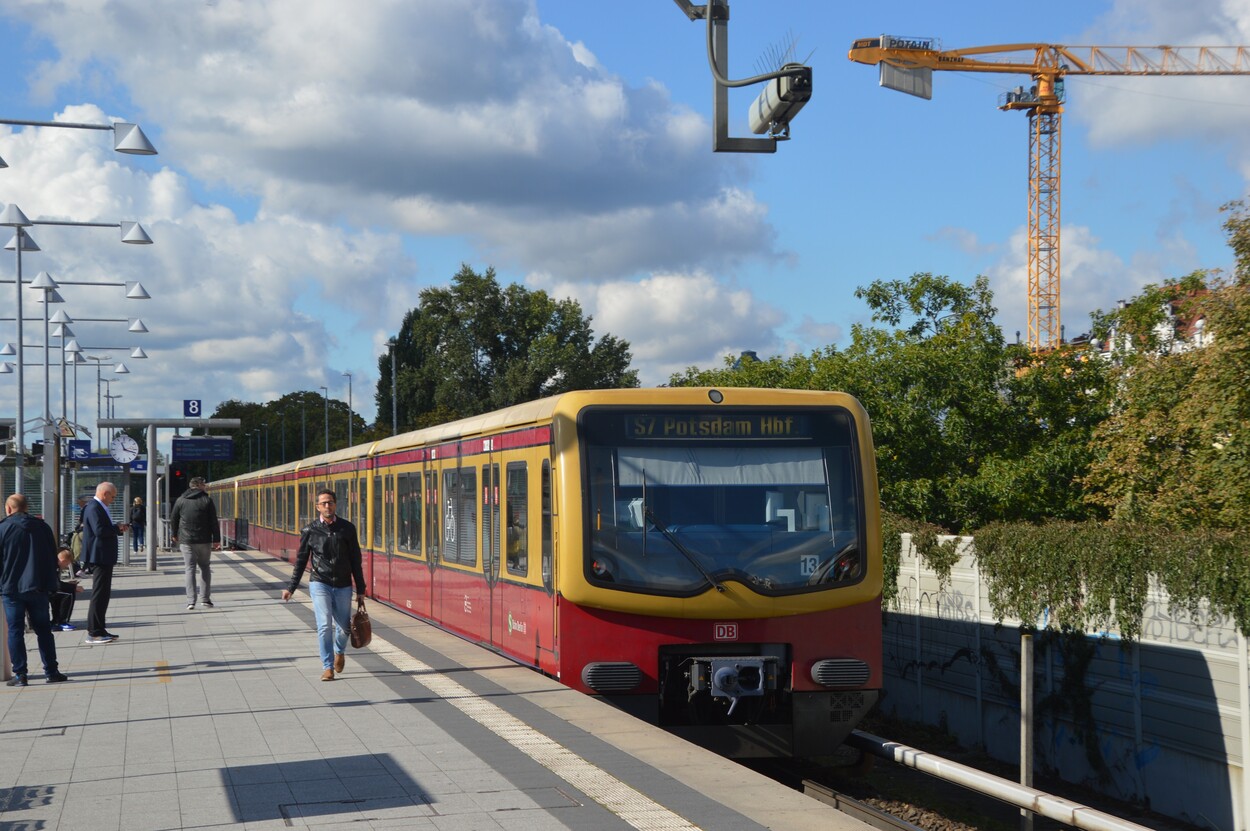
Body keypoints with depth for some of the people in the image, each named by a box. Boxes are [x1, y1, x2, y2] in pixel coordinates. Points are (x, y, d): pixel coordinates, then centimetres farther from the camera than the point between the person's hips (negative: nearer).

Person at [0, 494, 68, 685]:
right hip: (38, 589, 3)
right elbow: (53, 558, 10)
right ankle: (51, 671, 8)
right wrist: (51, 586, 16)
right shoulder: (42, 527, 7)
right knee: (44, 630, 9)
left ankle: (20, 674, -2)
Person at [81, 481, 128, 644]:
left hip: (104, 558, 11)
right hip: (99, 557, -11)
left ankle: (99, 630, 21)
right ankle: (93, 633, -6)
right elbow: (99, 530, -26)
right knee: (99, 594, -8)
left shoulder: (99, 507, 17)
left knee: (103, 594, 15)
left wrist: (118, 528, 8)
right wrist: (117, 528, -13)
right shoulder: (93, 508, -16)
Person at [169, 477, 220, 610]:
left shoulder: (181, 500, 5)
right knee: (204, 567, 13)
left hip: (186, 541, 1)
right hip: (204, 541, -1)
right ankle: (205, 598, 8)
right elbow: (214, 522, -4)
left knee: (190, 569, 1)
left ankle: (191, 601, -8)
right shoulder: (207, 500, -2)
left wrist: (174, 534, 28)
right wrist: (216, 539, 1)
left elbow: (173, 519, 12)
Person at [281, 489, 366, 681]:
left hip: (343, 586, 2)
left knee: (344, 627, 6)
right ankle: (327, 667, -5)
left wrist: (360, 588, 5)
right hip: (319, 584, -2)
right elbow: (301, 560, 6)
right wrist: (291, 588, 4)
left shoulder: (347, 528, 1)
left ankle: (339, 651, 39)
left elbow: (355, 560, 5)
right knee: (324, 625, -13)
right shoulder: (310, 530, -1)